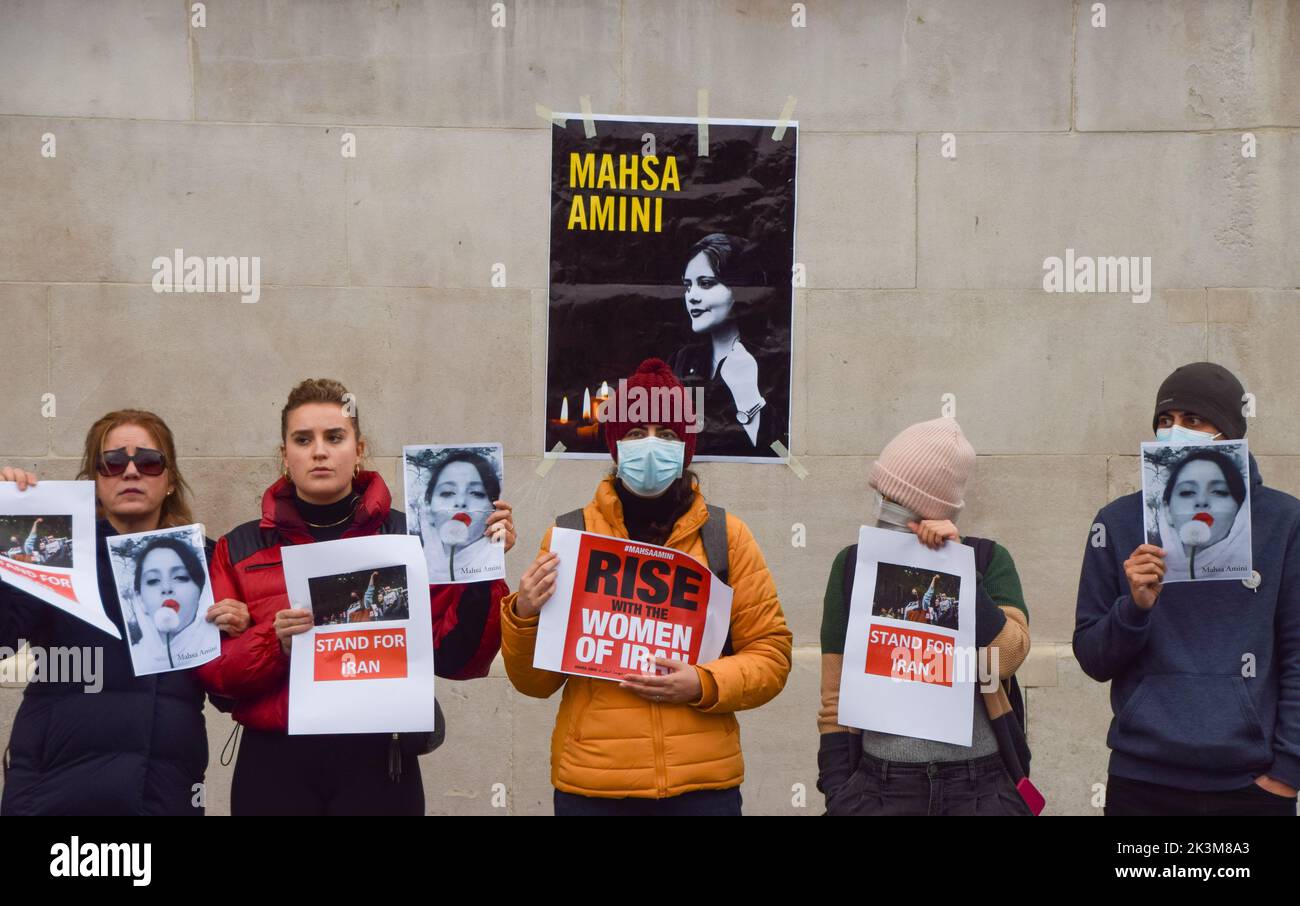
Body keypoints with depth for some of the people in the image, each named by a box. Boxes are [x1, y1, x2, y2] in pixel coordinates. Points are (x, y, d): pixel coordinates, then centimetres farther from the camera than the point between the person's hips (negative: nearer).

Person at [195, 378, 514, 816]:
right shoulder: (240, 549, 7)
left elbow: (456, 659, -1)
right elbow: (213, 668, 1)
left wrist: (481, 570, -12)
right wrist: (275, 644, -16)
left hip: (379, 766, -1)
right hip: (276, 767, 1)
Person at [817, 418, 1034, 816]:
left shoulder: (988, 559, 2)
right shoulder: (853, 565, 3)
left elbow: (1007, 656, -13)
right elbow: (835, 694, 4)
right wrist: (837, 792, -2)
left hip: (982, 786, 0)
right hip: (881, 786, 1)